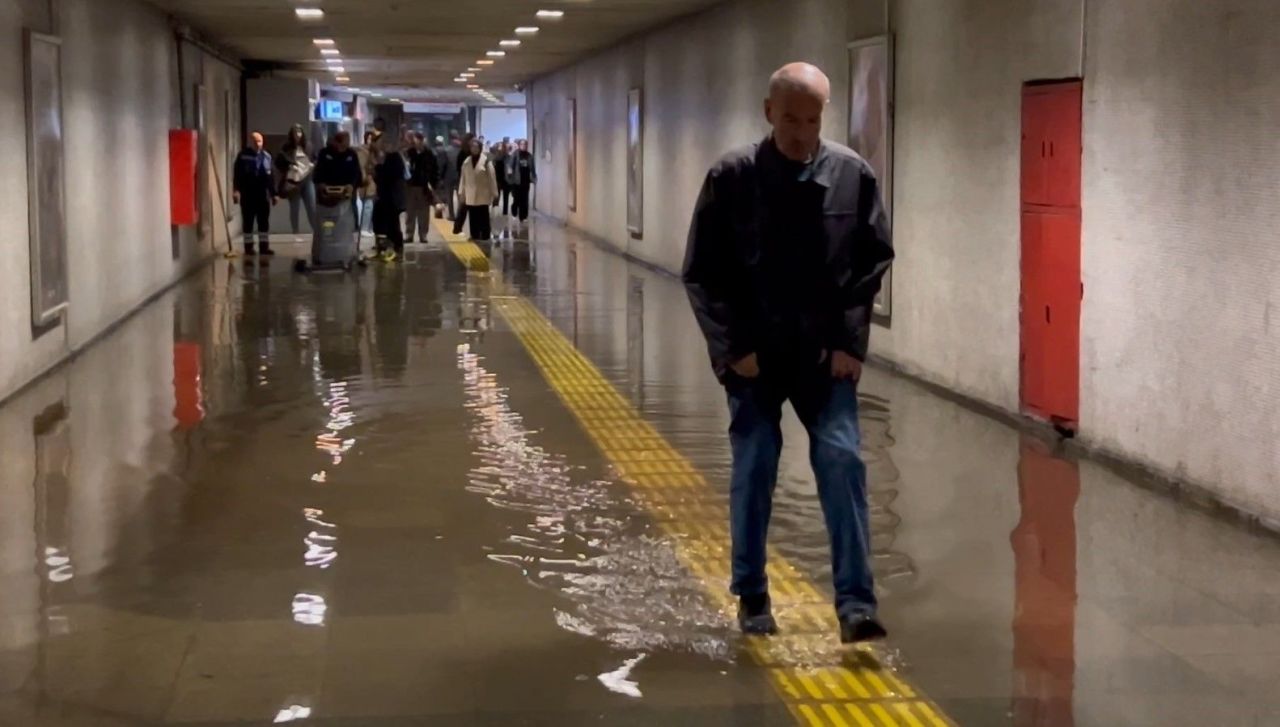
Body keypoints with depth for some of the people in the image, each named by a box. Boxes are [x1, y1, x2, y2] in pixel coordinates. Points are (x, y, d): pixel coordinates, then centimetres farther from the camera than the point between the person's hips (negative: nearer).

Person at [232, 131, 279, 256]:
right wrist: (236, 190, -20)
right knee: (248, 222, 2)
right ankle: (248, 247, 9)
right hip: (247, 194, -4)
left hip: (263, 194, 4)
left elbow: (270, 177, 13)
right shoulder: (243, 155, -3)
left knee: (264, 221, 6)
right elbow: (237, 174, -8)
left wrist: (273, 193, 12)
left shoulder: (266, 156, 9)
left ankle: (264, 246, 12)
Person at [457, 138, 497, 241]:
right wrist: (462, 194, 8)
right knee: (473, 218, 6)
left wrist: (494, 193, -8)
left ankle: (484, 237, 5)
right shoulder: (467, 161, 8)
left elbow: (492, 177, -6)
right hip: (471, 196, 4)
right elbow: (464, 178, 10)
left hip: (483, 195, -4)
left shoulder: (486, 161, -5)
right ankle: (475, 236, 12)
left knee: (483, 218, 1)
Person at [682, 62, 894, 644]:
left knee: (842, 460, -8)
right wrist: (734, 346, -8)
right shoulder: (732, 178, -6)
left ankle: (855, 603, -5)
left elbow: (874, 261, 3)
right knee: (753, 471, 6)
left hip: (826, 354, 1)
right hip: (753, 355, -1)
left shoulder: (852, 175, -2)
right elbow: (702, 273, -3)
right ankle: (752, 597, 21)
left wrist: (850, 340, -3)